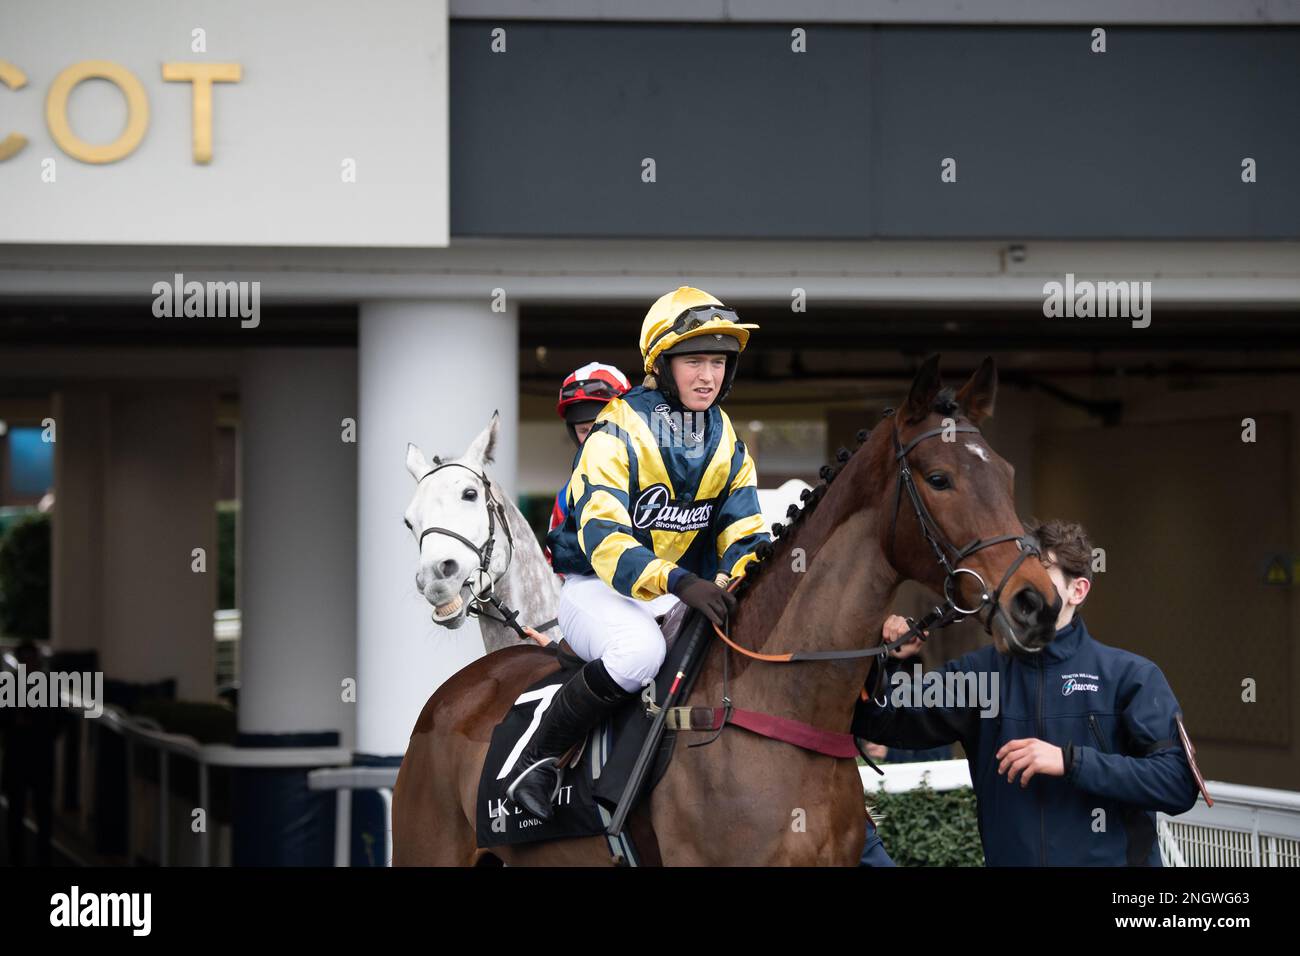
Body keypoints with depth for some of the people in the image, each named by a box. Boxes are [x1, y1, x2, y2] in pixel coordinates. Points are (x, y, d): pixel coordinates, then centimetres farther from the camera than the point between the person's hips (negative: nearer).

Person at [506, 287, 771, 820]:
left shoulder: (727, 447, 5)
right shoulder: (617, 438, -15)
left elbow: (746, 537, 1)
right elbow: (604, 541, -27)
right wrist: (679, 582, -43)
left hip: (688, 591, 6)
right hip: (594, 589, -6)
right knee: (640, 650, -38)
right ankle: (537, 758, -20)